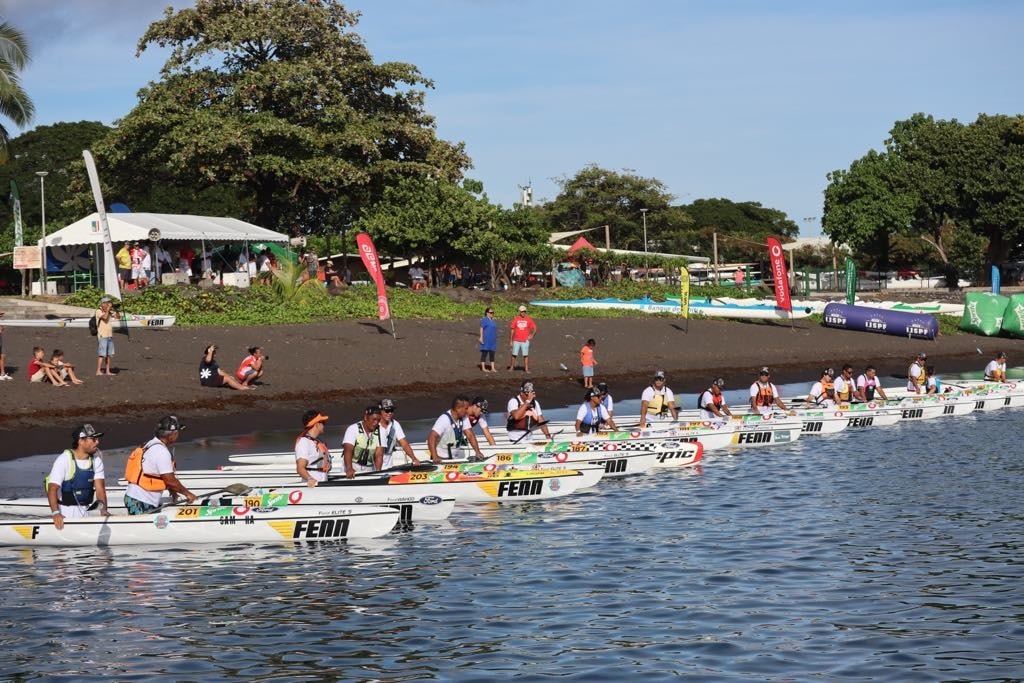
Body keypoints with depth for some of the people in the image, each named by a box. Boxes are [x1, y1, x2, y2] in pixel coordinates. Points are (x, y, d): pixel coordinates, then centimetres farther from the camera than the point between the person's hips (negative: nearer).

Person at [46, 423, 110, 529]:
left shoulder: (96, 459, 3)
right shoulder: (64, 460, -13)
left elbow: (100, 488, -2)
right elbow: (52, 489, -20)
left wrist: (103, 510, -19)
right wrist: (55, 513, -34)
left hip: (85, 512, 5)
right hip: (65, 513, -5)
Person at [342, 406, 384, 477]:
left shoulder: (379, 432, 1)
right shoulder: (353, 429, -9)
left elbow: (379, 455, -4)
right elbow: (348, 450, -21)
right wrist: (349, 469, -36)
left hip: (369, 471, 3)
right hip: (353, 469, -3)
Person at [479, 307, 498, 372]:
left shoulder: (494, 321, 16)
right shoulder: (484, 320, -6)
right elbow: (481, 329, -9)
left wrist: (496, 339, 17)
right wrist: (481, 337, -16)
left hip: (492, 340, 7)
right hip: (486, 339, -7)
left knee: (492, 354, 5)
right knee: (484, 353, -3)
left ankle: (492, 368, 5)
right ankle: (483, 368, 0)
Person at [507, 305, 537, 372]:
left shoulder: (529, 319, 3)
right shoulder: (515, 319, 3)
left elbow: (534, 328, 8)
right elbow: (512, 330, 5)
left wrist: (531, 335, -4)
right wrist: (510, 341, 4)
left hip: (525, 341, -1)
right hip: (516, 341, 1)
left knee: (526, 355, -4)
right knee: (514, 354, 3)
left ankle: (526, 369, -2)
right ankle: (511, 367, 15)